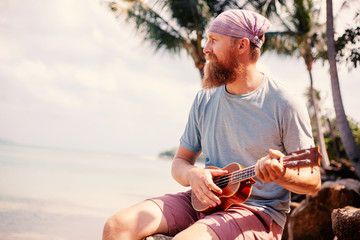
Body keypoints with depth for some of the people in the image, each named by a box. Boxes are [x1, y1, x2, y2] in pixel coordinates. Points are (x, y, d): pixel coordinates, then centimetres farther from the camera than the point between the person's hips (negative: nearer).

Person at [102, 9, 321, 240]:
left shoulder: (284, 104, -8)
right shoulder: (204, 100, 9)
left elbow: (313, 181, -5)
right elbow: (180, 161, 15)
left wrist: (281, 175, -27)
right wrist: (192, 174, -9)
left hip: (258, 212, -5)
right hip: (204, 201, 5)